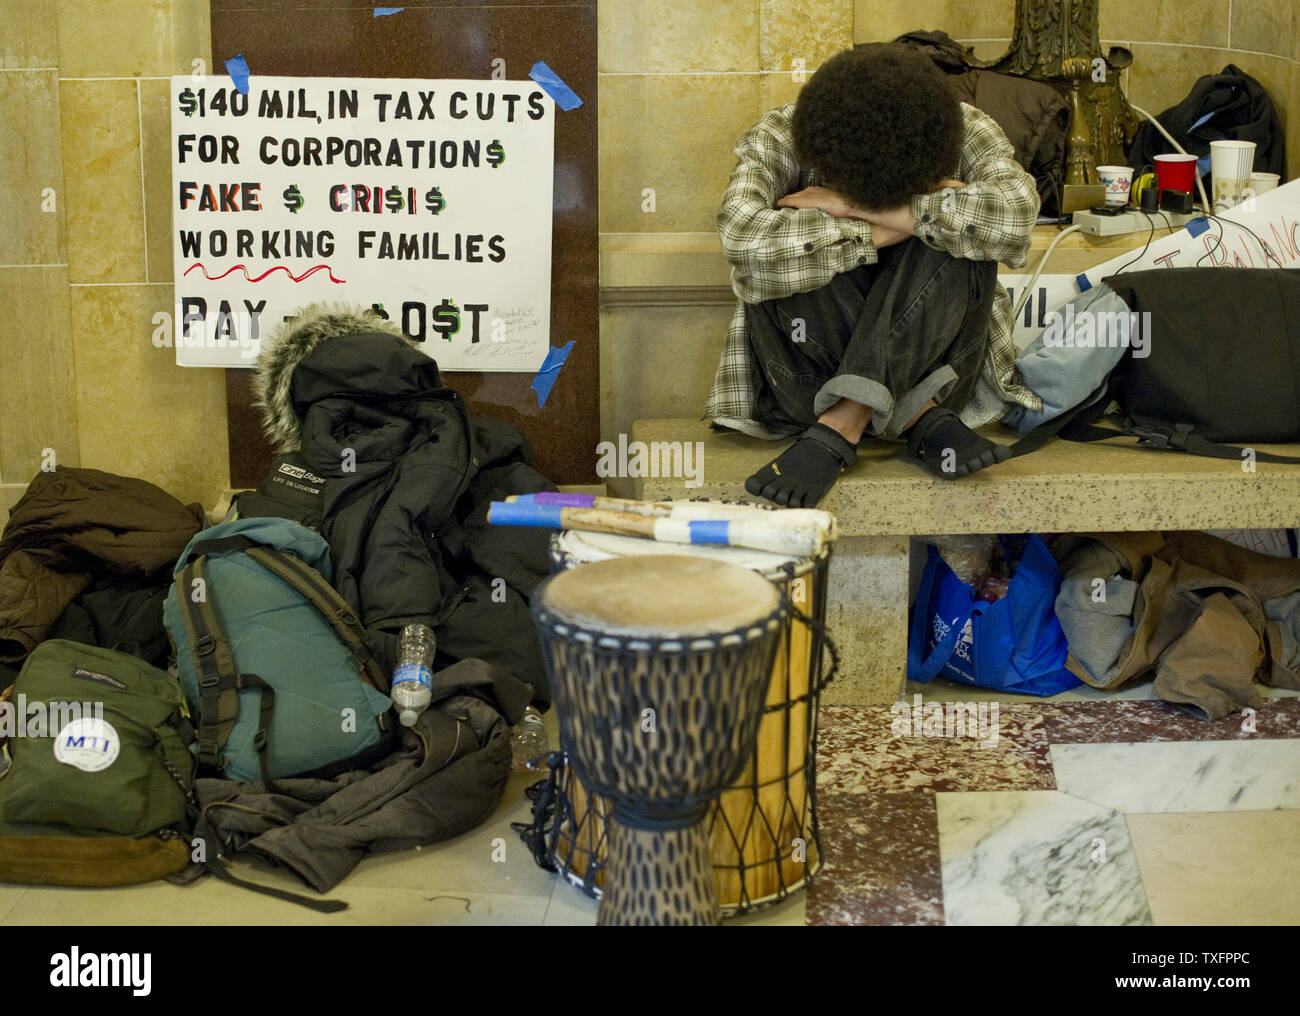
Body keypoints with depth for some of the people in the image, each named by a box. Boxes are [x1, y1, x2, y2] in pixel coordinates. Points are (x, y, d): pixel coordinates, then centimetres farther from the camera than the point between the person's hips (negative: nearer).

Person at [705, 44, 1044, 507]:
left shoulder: (965, 131, -9)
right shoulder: (779, 140, -12)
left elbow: (1016, 213, -30)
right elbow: (742, 238, -32)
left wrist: (855, 206, -26)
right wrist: (889, 229, -27)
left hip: (928, 358, 1)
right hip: (802, 374, 0)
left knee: (954, 235, -26)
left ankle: (839, 428, -30)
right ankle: (922, 420, -26)